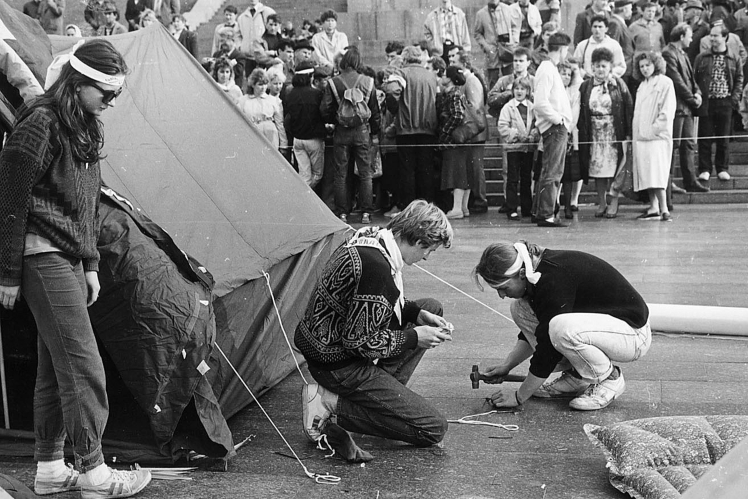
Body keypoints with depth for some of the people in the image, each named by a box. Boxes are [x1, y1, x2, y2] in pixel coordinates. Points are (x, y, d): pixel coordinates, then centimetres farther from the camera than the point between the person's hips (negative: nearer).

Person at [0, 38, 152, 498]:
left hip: (68, 257, 9)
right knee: (81, 364, -7)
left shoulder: (86, 128, 11)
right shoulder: (41, 125, -16)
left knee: (56, 364, 12)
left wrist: (91, 265, 17)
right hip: (43, 257, -9)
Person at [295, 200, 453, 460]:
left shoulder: (369, 237, 0)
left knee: (432, 308, 17)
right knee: (433, 429, -7)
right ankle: (331, 403, -8)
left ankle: (382, 395, 10)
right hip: (338, 365, -10)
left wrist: (417, 312, 5)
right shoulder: (376, 267, -30)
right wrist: (413, 338, -12)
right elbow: (359, 340, -25)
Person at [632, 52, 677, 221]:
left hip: (657, 136, -7)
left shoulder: (665, 83, -3)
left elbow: (668, 111, -11)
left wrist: (655, 128, -16)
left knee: (656, 173, -15)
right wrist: (634, 134, 12)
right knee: (646, 174, 6)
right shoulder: (642, 86, 19)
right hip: (641, 136, 7)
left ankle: (664, 209, -17)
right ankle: (653, 208, 11)